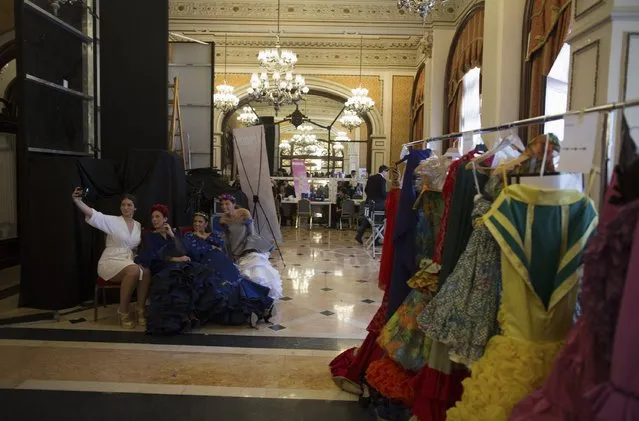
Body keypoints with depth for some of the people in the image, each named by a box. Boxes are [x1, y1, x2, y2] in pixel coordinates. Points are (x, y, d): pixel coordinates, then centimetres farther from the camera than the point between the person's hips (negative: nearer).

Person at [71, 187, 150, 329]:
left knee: (146, 272, -29)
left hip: (128, 261, 4)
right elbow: (93, 215, -20)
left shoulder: (138, 225, 12)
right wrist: (78, 201, -35)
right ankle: (123, 312, -22)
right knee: (134, 270, -36)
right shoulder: (112, 221, -3)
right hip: (110, 262, -4)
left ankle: (141, 310, -16)